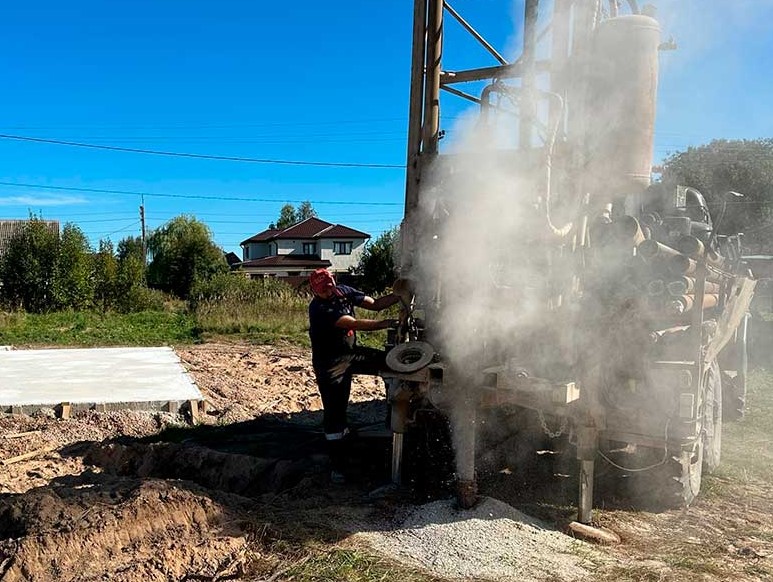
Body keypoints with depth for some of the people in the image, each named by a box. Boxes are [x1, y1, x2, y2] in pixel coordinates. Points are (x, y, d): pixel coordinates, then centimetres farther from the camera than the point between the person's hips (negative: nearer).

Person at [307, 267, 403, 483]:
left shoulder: (344, 292, -5)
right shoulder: (318, 308, -28)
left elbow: (374, 304, -3)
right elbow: (354, 324, -35)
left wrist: (399, 296, -16)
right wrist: (387, 324, -36)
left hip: (350, 353, 7)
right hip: (330, 364, -7)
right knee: (335, 413, -1)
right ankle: (337, 466, 11)